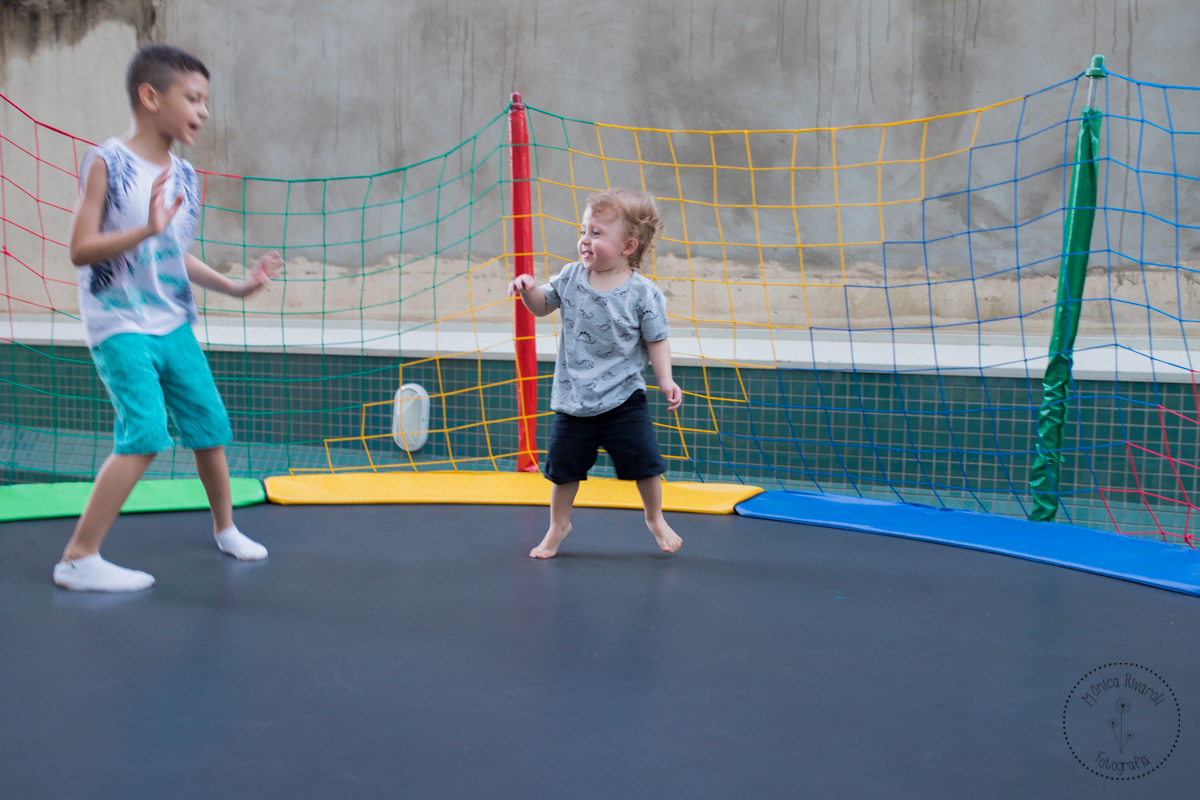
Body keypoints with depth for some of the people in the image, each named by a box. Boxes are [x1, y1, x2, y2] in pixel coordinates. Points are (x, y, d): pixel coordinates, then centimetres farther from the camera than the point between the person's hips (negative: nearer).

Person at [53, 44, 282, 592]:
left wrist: (236, 287, 12)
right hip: (119, 326, -7)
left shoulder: (184, 177, 7)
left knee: (209, 425, 12)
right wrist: (145, 231, -29)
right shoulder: (106, 164, -11)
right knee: (145, 434, -19)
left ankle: (225, 528, 35)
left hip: (174, 326, 7)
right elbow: (80, 249, -17)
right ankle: (78, 559, -11)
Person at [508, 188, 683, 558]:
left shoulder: (643, 293, -12)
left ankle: (655, 518, 27)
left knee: (644, 461, 1)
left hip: (622, 398, -3)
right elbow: (542, 306, 11)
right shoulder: (571, 277, -2)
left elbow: (657, 340, -5)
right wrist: (528, 289, -10)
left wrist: (665, 379, -16)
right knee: (563, 466, 10)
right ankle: (558, 525, 31)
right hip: (573, 399, 3)